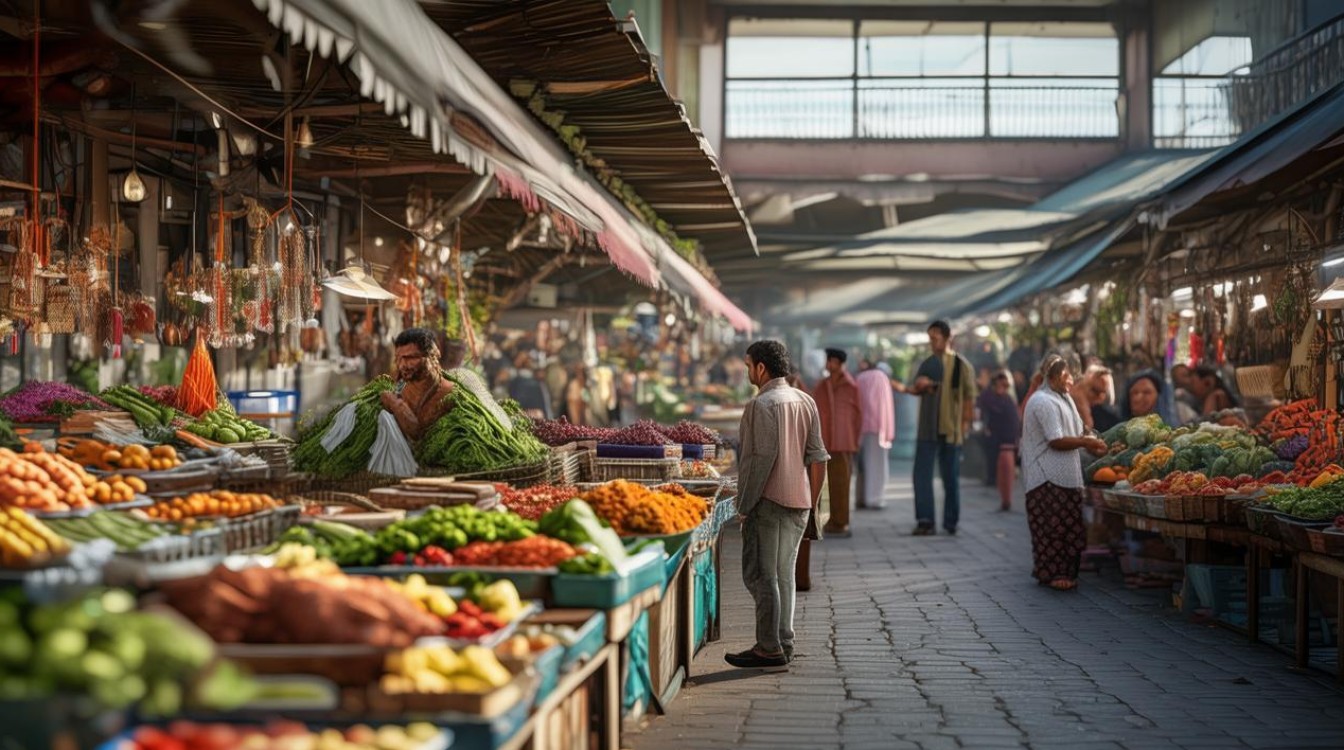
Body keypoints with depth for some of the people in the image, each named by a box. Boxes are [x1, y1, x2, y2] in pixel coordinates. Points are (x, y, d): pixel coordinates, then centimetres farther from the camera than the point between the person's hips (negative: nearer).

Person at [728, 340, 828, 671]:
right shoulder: (805, 402, 11)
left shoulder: (762, 404, -13)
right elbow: (818, 457, 12)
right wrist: (810, 503, 17)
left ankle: (769, 649, -4)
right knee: (783, 575, 14)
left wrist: (745, 505, -14)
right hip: (798, 501, 8)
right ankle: (784, 644, 16)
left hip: (768, 501, -8)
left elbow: (762, 458, -19)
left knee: (760, 575, -3)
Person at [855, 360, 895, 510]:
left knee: (863, 463, 11)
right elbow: (886, 405, -7)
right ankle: (875, 499, -7)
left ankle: (862, 498, 7)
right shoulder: (882, 378, 0)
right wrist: (887, 433, -8)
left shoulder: (859, 379, 18)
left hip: (861, 427, 5)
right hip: (877, 426, -5)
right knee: (877, 463, -3)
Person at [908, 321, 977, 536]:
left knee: (950, 477, 5)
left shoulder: (961, 365, -2)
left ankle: (951, 522, 14)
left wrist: (965, 423, -9)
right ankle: (925, 521, -6)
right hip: (927, 429, 4)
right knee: (922, 475, -6)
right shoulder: (927, 364, 11)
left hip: (950, 429, -4)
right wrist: (920, 386, -6)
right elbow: (918, 390, 17)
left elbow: (969, 397, -2)